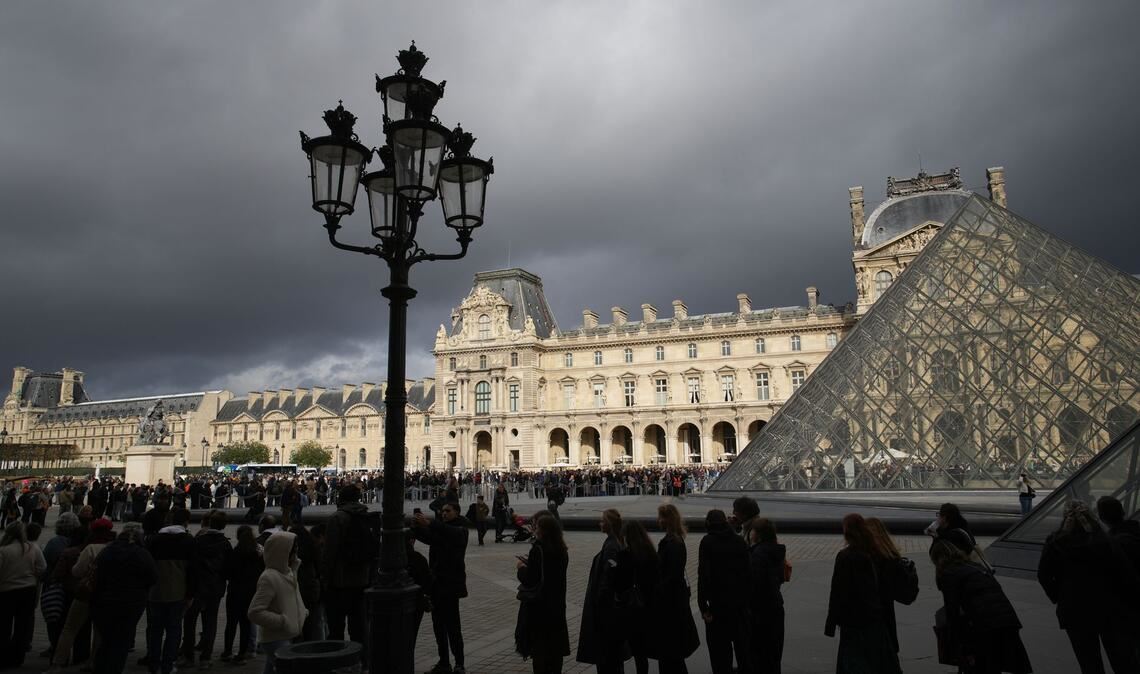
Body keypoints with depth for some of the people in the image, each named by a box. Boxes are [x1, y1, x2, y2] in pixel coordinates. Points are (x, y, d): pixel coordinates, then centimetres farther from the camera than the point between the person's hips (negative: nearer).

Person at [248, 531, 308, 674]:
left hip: (288, 638, 9)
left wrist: (302, 613, 8)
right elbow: (254, 613, -23)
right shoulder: (269, 578, -19)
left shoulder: (288, 572, 8)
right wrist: (283, 621, -21)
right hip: (276, 641, -9)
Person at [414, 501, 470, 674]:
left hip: (451, 582, -6)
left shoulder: (461, 529, -4)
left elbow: (452, 533, -27)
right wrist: (416, 526, -24)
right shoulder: (439, 529, 15)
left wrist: (429, 524, -39)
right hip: (436, 581, 6)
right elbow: (426, 537, -3)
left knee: (452, 623, -7)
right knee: (438, 623, 9)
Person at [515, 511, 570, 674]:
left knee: (539, 649, 5)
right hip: (557, 604, 7)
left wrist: (522, 568, -3)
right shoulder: (561, 548, 1)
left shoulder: (538, 548, -21)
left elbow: (530, 580, -21)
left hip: (538, 605, -7)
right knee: (555, 645, 18)